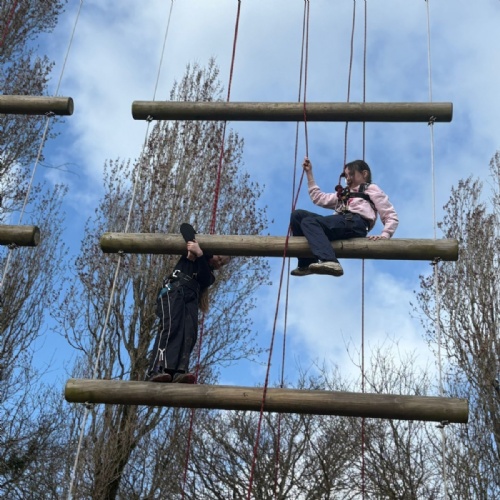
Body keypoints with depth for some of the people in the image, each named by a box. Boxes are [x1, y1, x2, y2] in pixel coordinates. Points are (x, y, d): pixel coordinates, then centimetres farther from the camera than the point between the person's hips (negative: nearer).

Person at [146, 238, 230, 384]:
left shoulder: (210, 275, 29)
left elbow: (204, 280, 5)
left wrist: (199, 254, -8)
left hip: (191, 298, 4)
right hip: (174, 291, -4)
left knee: (190, 333, -23)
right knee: (170, 327, -27)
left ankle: (180, 371, -41)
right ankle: (157, 370, -42)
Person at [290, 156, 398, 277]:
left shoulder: (371, 189, 19)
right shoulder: (343, 193, 38)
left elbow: (392, 216, 10)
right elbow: (318, 198, 32)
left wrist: (385, 234, -10)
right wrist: (309, 173, 30)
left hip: (355, 223, -7)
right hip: (339, 224, 7)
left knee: (308, 222, -27)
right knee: (297, 215, -5)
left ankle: (330, 261, -50)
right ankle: (307, 263, -14)